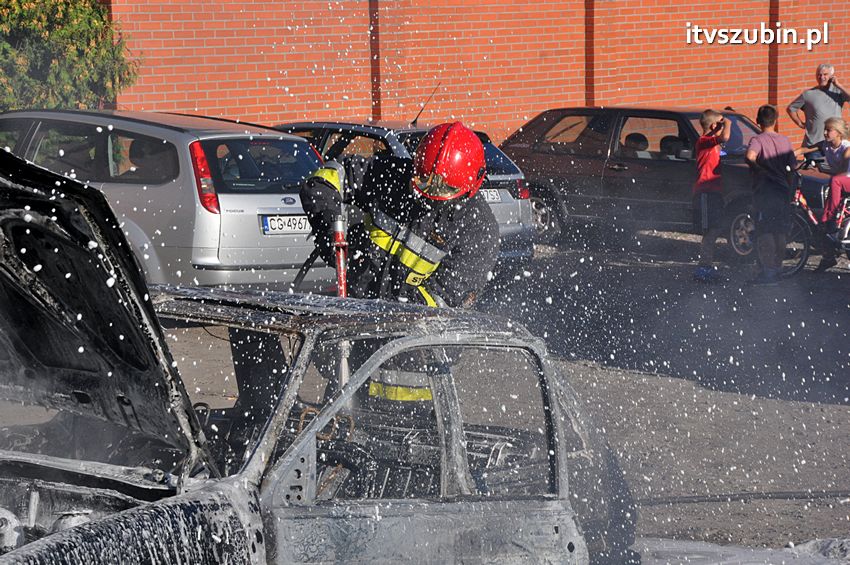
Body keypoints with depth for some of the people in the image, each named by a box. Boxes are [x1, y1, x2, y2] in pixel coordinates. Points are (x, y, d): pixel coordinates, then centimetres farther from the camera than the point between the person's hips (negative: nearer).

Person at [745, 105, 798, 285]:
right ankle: (778, 267, 19)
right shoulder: (785, 141, 8)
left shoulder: (758, 140, -7)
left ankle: (768, 271, -9)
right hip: (783, 191, 5)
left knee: (764, 232, -4)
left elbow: (750, 156, -29)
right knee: (779, 232, 13)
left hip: (764, 191, -5)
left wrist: (757, 167, -10)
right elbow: (791, 168, 11)